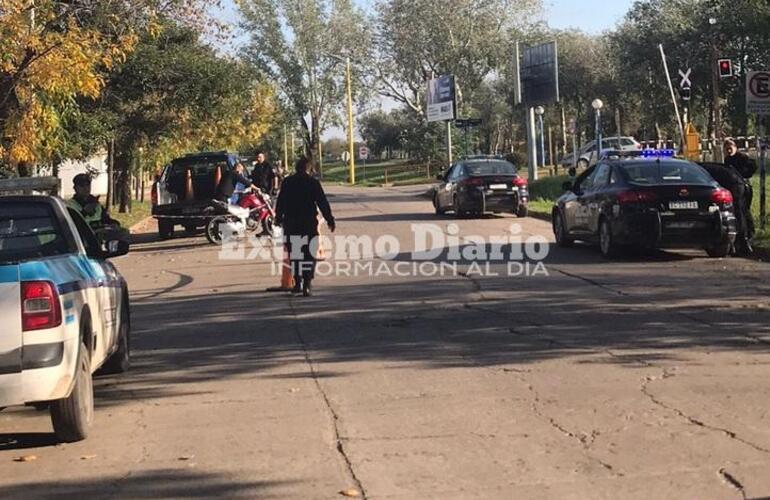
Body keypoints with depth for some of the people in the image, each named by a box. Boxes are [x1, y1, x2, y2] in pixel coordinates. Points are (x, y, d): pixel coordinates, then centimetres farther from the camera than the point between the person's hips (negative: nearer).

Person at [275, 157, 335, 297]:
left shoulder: (287, 182, 2)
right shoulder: (313, 182, -4)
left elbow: (280, 202, 6)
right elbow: (323, 203, -4)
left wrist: (278, 218, 17)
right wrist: (330, 220, 0)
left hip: (291, 223, 2)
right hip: (309, 223, -2)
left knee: (294, 253, 13)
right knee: (309, 253, 2)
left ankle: (297, 283, 12)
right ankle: (307, 284, -7)